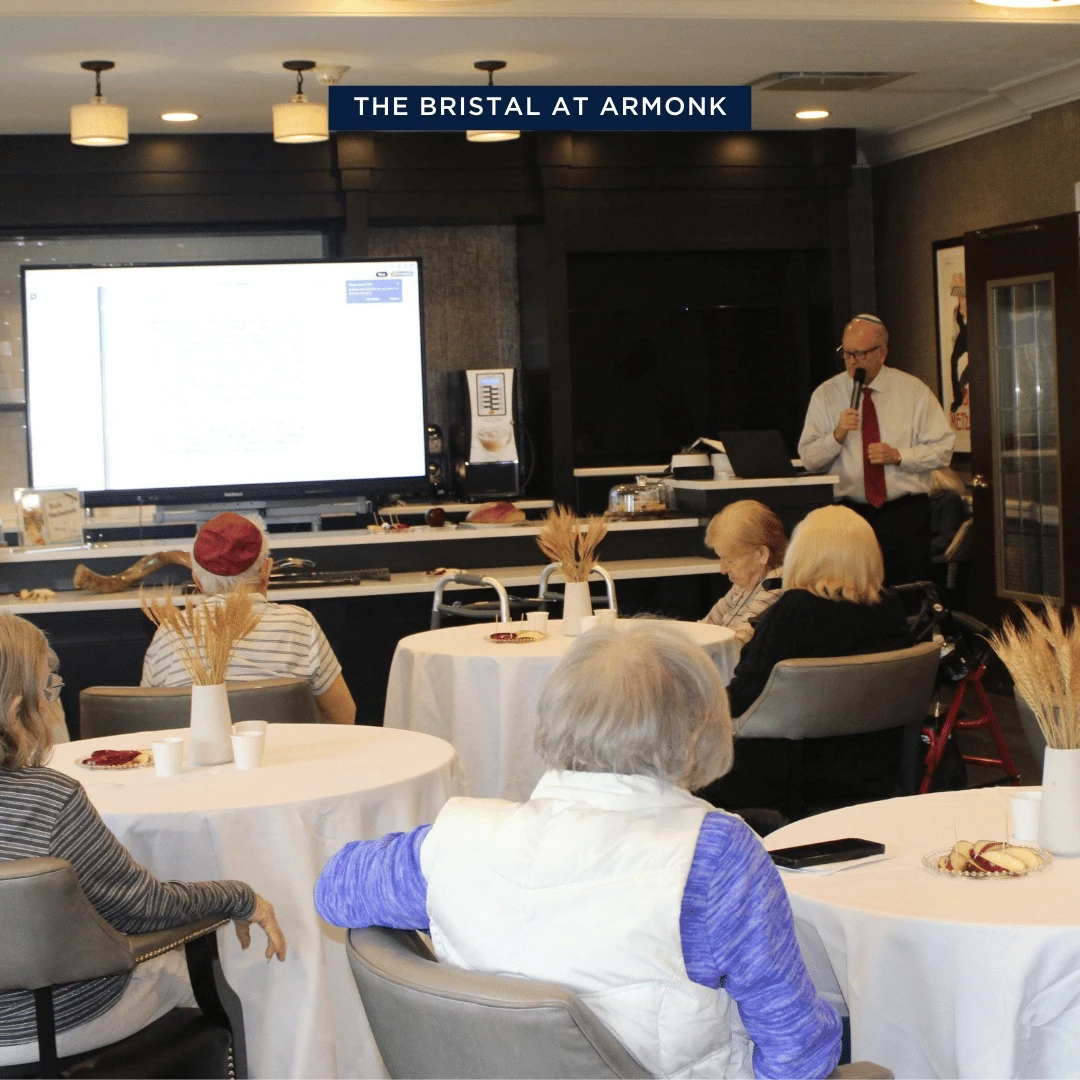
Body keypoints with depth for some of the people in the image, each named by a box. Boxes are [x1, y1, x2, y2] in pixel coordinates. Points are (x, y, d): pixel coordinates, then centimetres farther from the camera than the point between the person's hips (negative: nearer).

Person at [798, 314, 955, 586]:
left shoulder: (913, 391, 3)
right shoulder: (825, 395, 4)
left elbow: (942, 449, 1)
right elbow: (809, 459, 0)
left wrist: (898, 456, -13)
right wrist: (837, 435, -17)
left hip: (906, 513, 0)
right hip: (849, 512, 1)